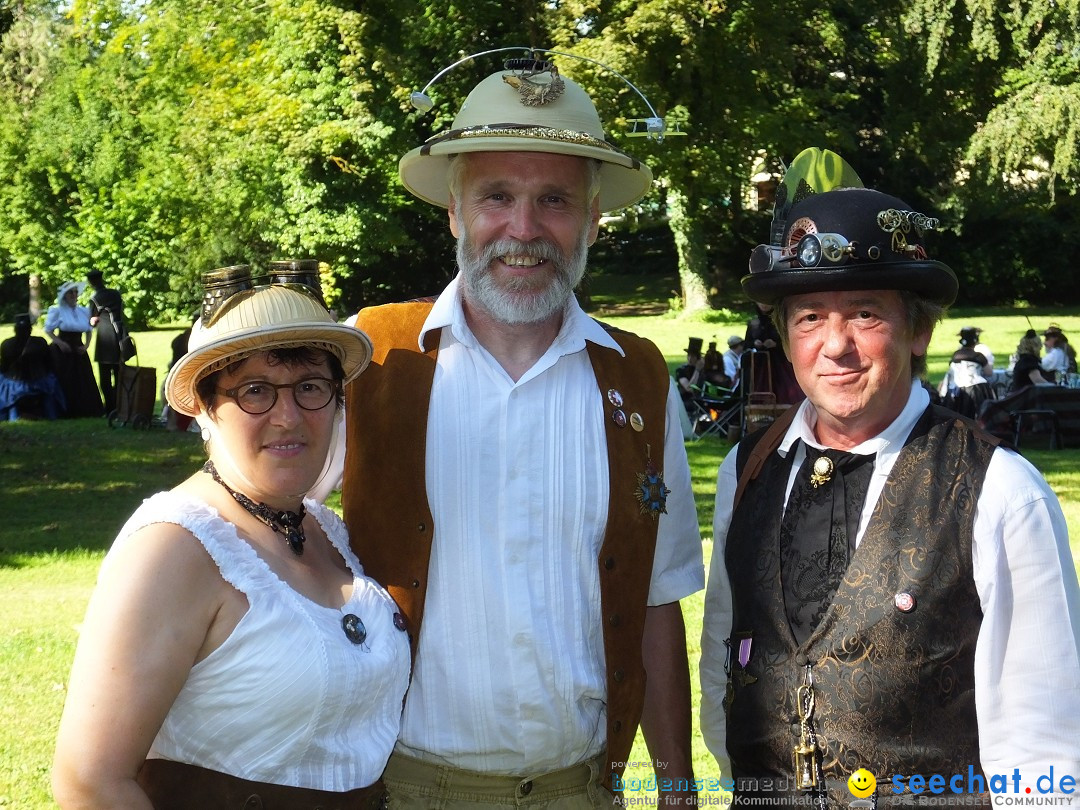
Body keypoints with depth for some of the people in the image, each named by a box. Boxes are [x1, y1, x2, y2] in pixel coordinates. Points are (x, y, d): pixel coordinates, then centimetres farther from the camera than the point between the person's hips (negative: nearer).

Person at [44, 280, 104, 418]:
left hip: (78, 349, 4)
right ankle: (65, 411, -1)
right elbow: (49, 330, -2)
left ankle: (84, 410, 8)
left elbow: (88, 330, 17)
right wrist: (59, 342, -17)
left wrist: (86, 345, 1)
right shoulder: (57, 311, -2)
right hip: (62, 350, -4)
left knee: (83, 380, 1)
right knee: (64, 381, -6)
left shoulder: (84, 311, 10)